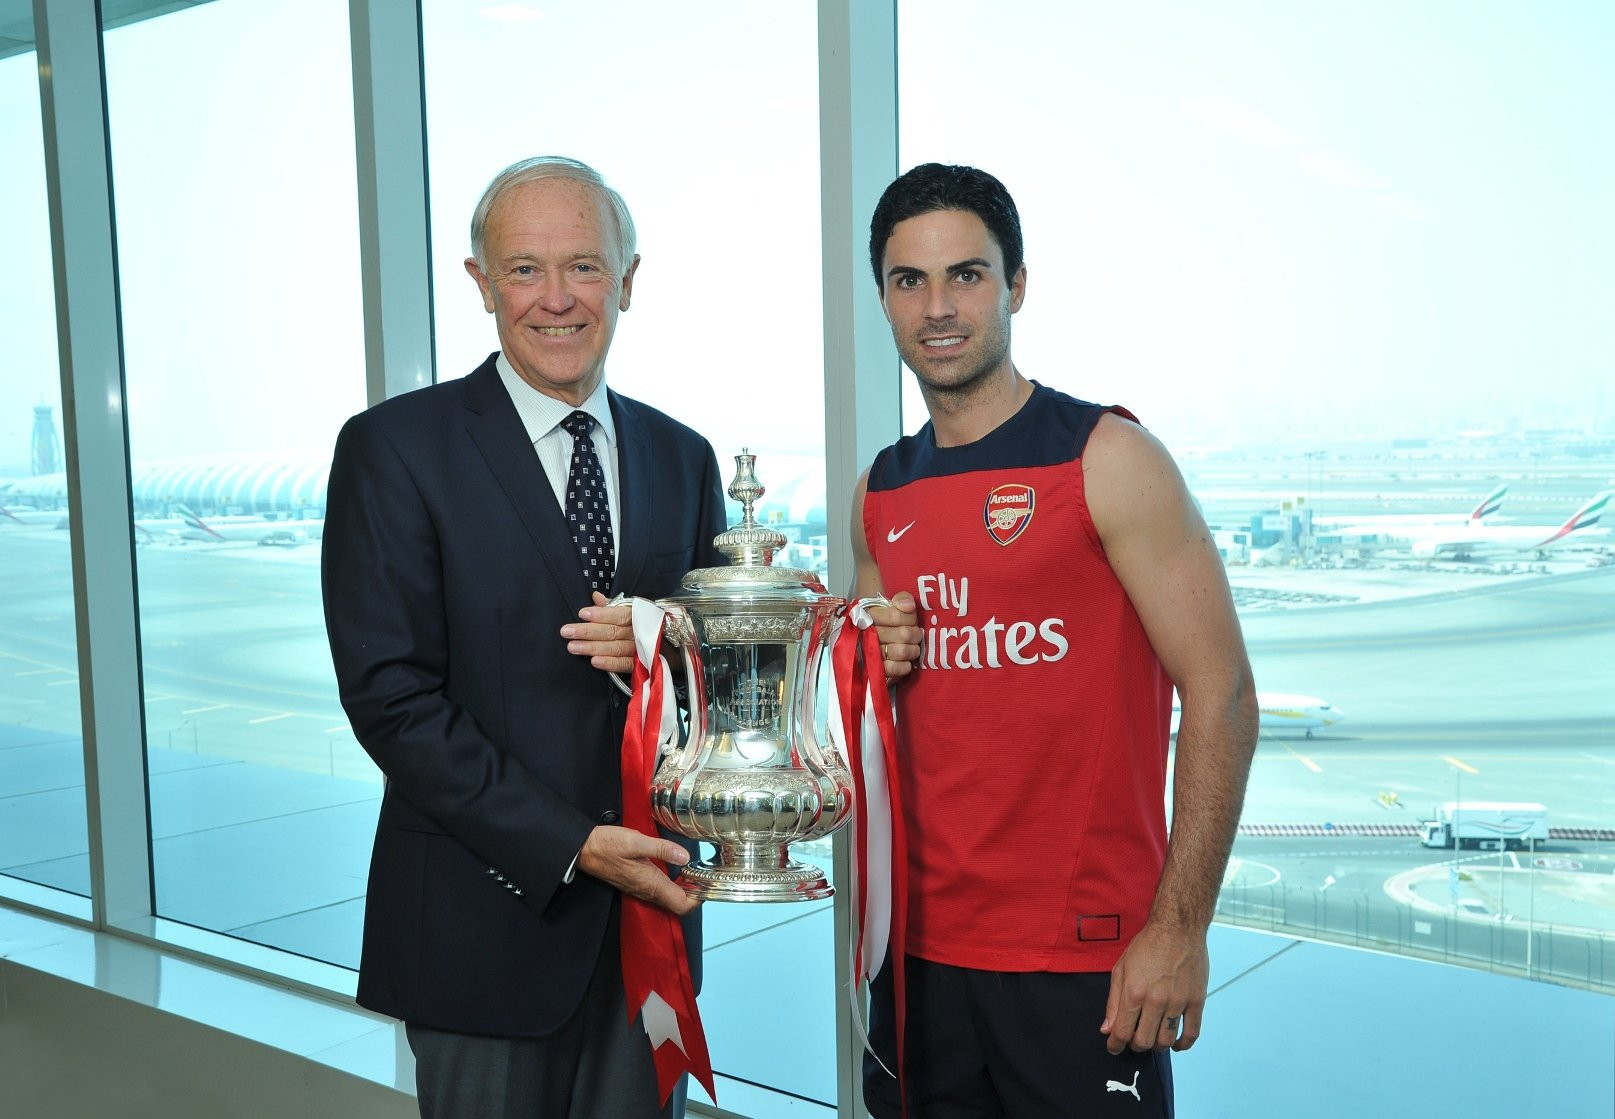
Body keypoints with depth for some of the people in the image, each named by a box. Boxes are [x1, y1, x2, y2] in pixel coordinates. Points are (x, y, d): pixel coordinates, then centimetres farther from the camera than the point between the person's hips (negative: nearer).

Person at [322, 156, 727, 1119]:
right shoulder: (395, 449, -7)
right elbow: (390, 696, -12)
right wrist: (570, 845, -17)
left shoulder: (683, 458, 7)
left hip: (647, 898, 4)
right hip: (486, 918, -4)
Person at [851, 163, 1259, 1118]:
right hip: (923, 946, 5)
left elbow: (1221, 693, -12)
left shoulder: (1108, 458, -9)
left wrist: (1180, 929, -14)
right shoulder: (881, 495, 8)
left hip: (1081, 963, -5)